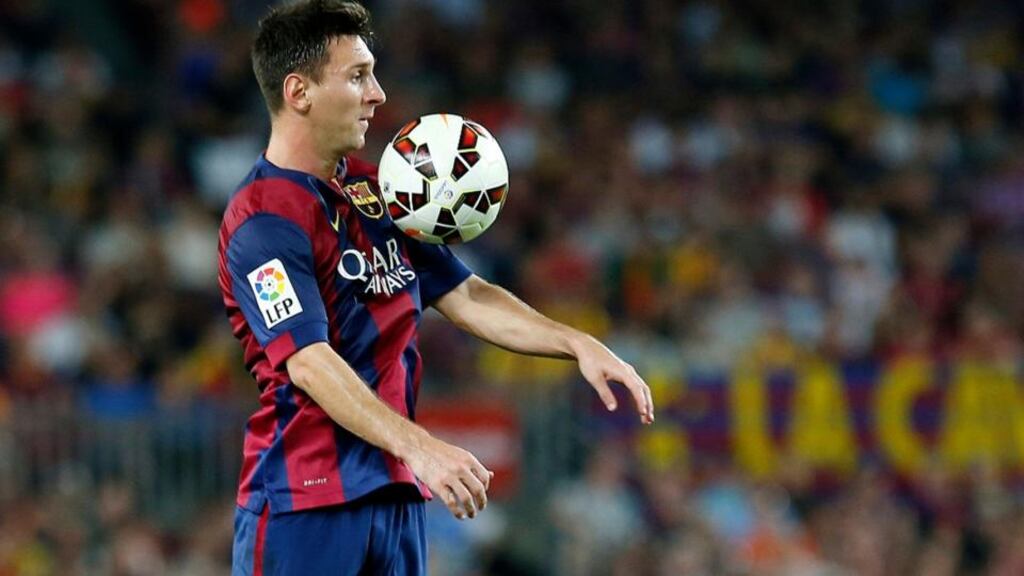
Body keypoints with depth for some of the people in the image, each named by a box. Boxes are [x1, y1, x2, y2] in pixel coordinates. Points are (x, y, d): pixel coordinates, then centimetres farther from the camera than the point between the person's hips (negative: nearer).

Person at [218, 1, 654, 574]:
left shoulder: (373, 192, 15)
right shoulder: (263, 219, -13)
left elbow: (465, 295, 17)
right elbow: (308, 362, -24)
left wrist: (577, 344, 4)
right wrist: (418, 447, -34)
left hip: (396, 496, 8)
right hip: (302, 505, -8)